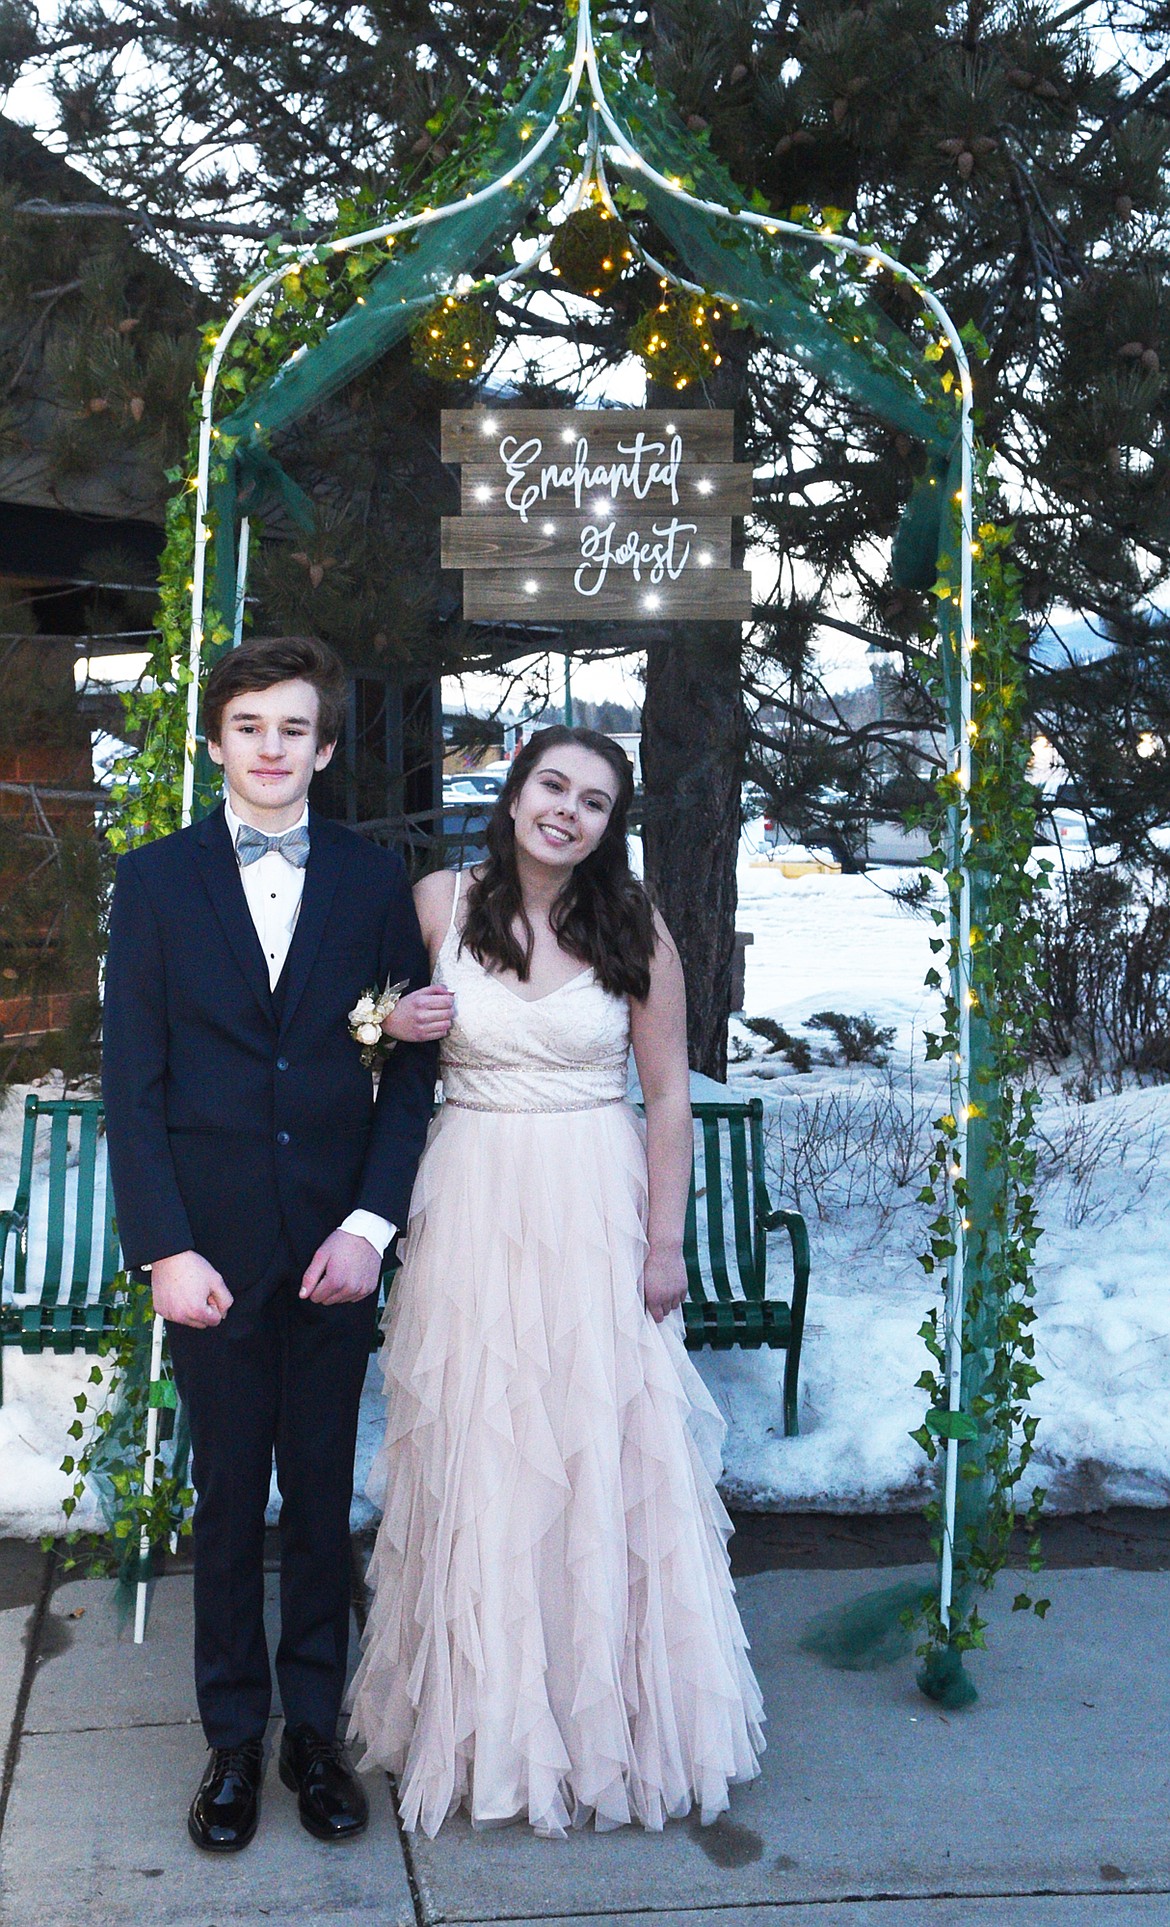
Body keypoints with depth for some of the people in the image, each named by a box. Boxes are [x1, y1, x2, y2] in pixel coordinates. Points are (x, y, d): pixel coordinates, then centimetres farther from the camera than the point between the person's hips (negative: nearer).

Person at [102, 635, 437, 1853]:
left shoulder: (375, 883, 4)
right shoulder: (156, 880, 1)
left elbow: (411, 1069, 3)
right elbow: (132, 1081, -1)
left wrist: (370, 1225, -8)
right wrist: (164, 1249, -9)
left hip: (336, 1249, 1)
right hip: (211, 1250, -1)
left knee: (323, 1502, 11)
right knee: (228, 1503, 10)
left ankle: (316, 1732, 26)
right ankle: (233, 1741, 24)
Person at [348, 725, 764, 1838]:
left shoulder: (634, 929, -1)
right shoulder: (440, 905, 1)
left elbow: (668, 1097, 0)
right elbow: (376, 1018, 15)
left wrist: (665, 1241, -5)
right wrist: (392, 1025, -8)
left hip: (599, 1213, 0)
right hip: (471, 1208, 1)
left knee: (607, 1455, 4)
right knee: (478, 1461, 6)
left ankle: (609, 1720, 22)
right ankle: (487, 1717, 23)